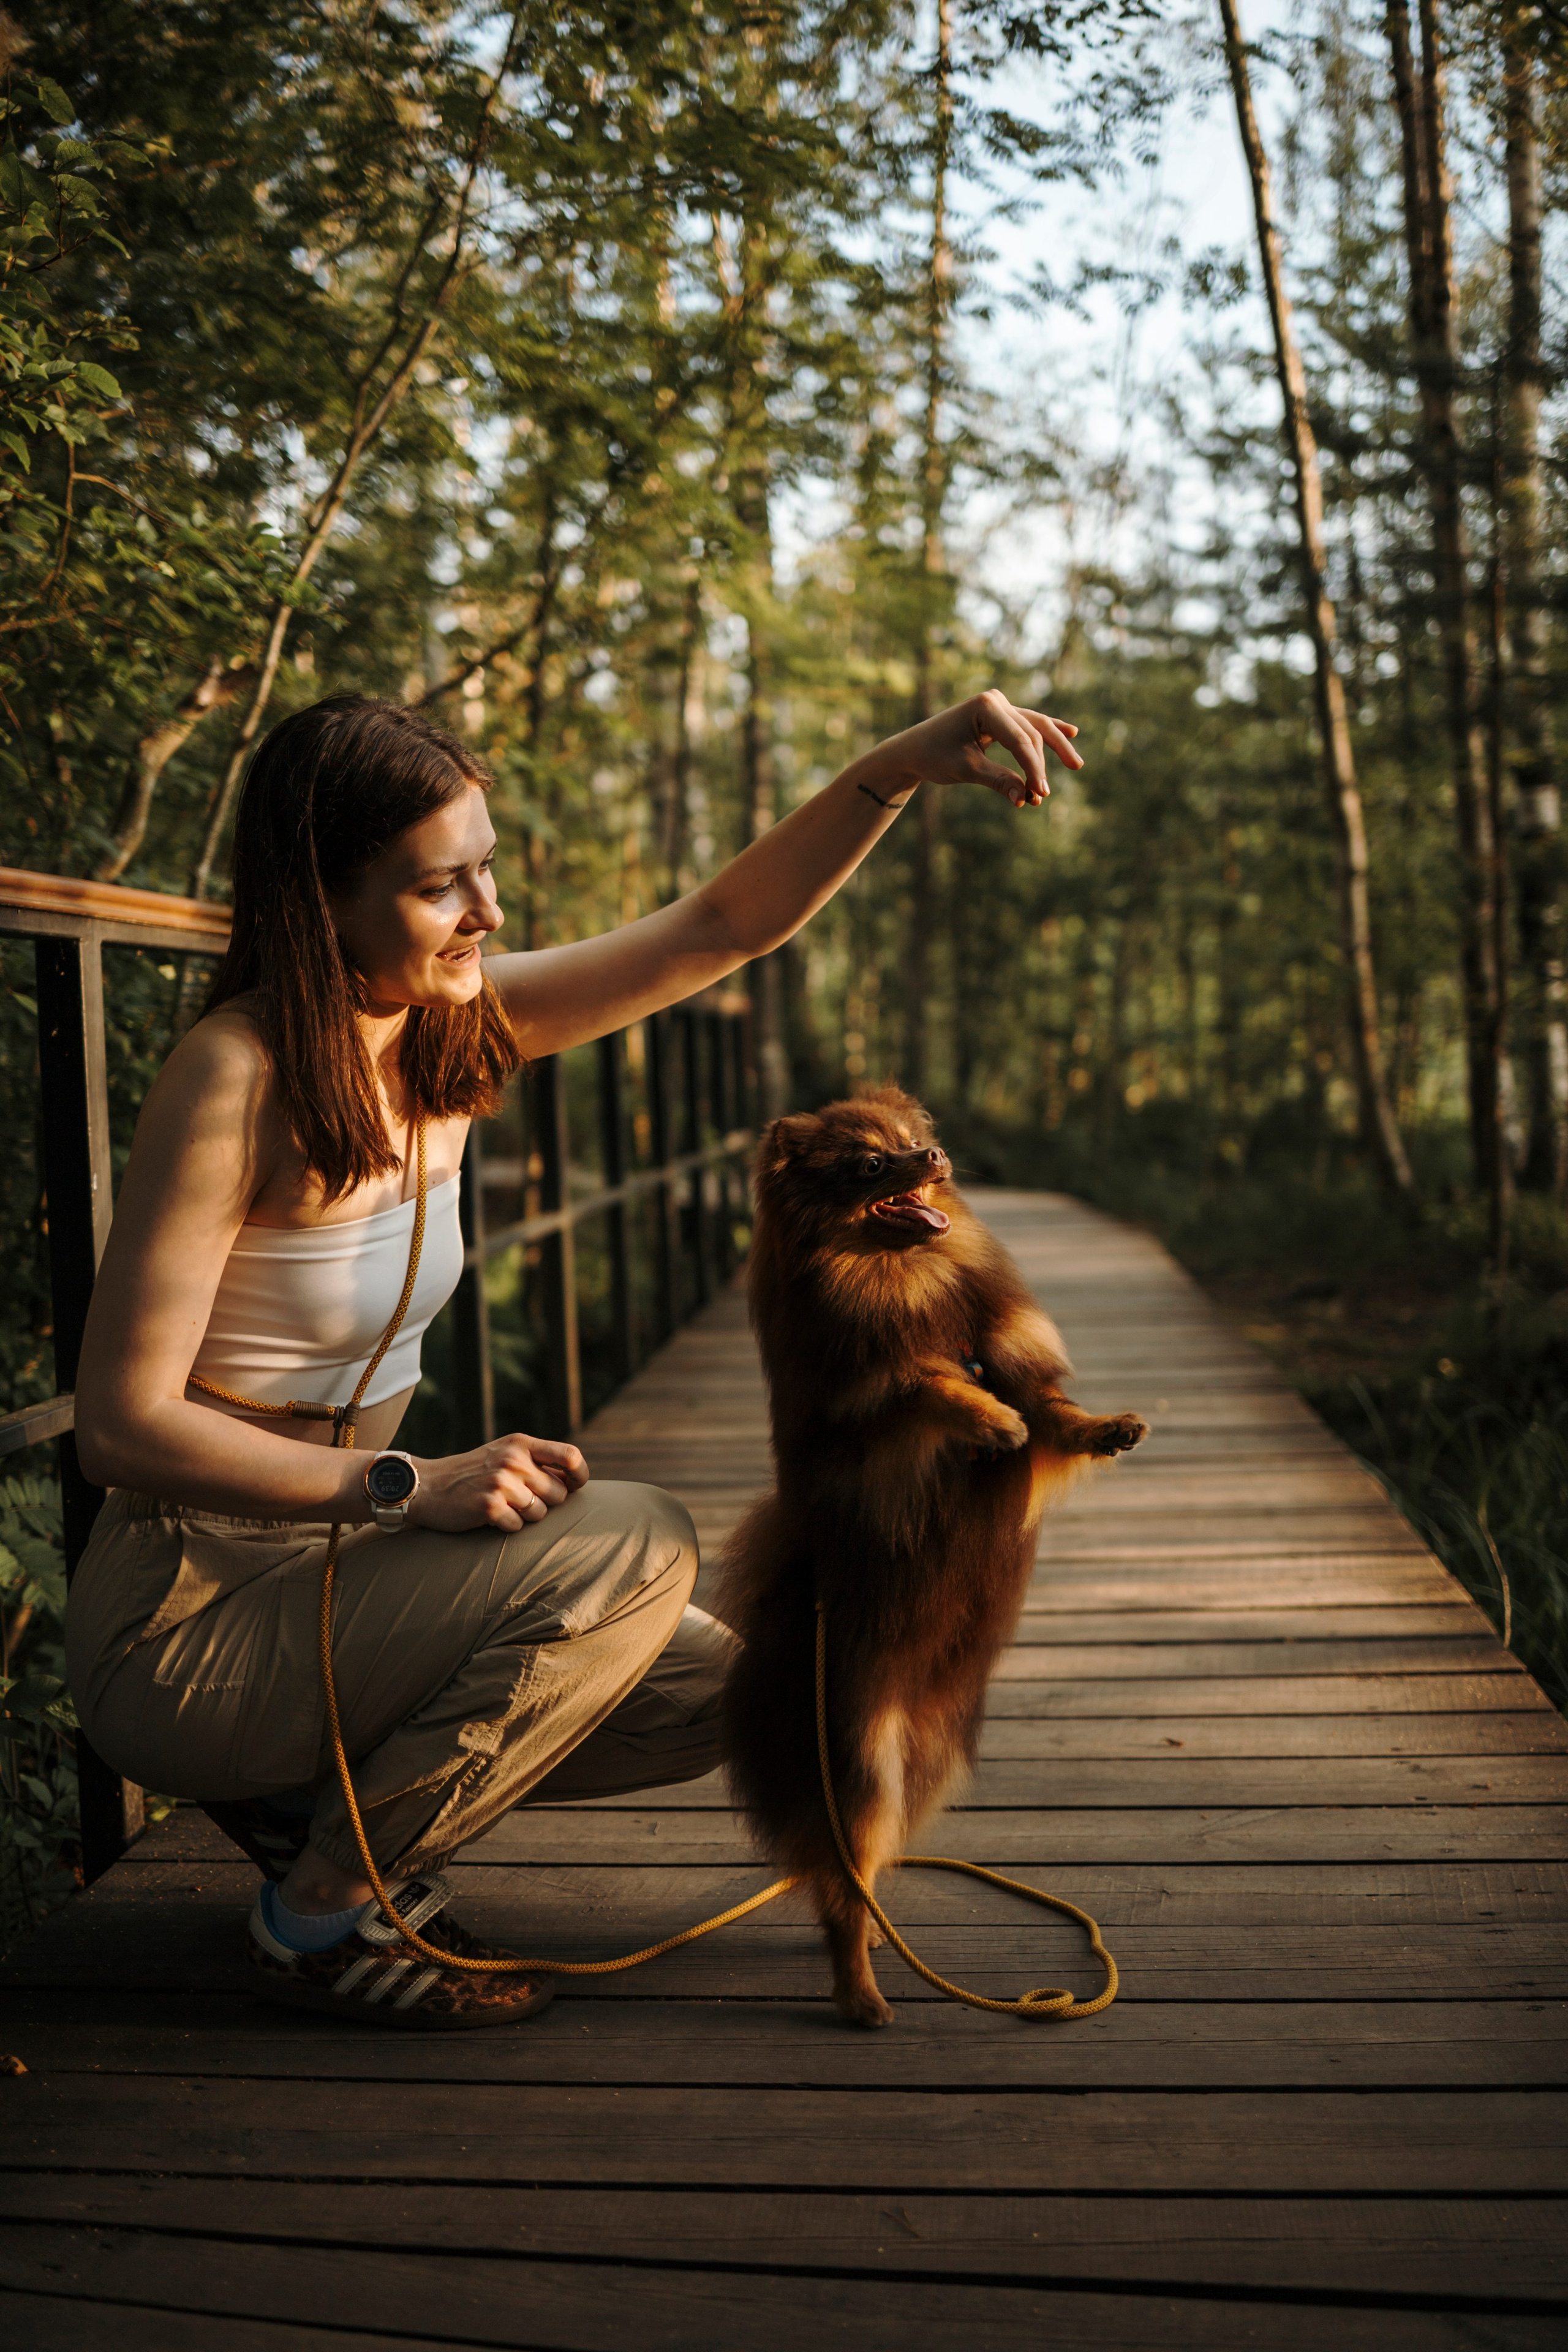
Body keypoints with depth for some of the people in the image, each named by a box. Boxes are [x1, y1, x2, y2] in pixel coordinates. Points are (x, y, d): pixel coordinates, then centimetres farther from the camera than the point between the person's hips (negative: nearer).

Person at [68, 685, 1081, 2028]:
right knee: (633, 1549, -23)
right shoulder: (235, 1080, -23)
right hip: (184, 1627, -8)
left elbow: (728, 926, -1)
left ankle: (325, 1795, 16)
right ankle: (322, 1908, -7)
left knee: (712, 1695, 6)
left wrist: (908, 761, -12)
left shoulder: (456, 1027, -1)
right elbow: (123, 1426, -23)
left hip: (328, 1567, 8)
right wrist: (413, 1487, -29)